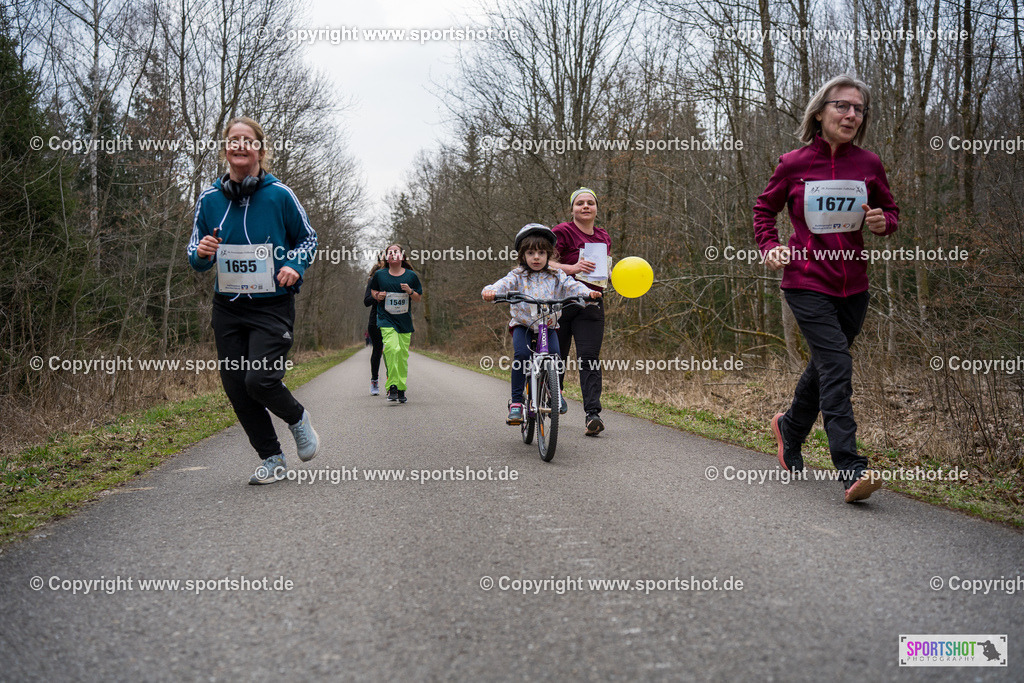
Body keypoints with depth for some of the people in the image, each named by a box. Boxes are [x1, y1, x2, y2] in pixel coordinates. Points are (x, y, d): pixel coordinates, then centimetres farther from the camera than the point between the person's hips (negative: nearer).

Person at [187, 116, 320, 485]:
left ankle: (298, 418, 16)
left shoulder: (279, 194, -3)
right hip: (227, 307, 4)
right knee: (237, 389, 2)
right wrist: (202, 253, -13)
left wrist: (294, 265, -9)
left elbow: (308, 238, 10)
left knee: (260, 381, -18)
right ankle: (272, 459, 19)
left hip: (273, 306, -4)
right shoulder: (209, 198, 4)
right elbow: (195, 256, 11)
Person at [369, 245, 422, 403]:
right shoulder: (379, 275, 5)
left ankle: (401, 389, 16)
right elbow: (373, 290, 21)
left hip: (405, 320, 2)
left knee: (403, 355, 3)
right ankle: (392, 386, -17)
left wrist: (410, 291, -9)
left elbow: (419, 298, 11)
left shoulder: (411, 276, 6)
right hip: (386, 319, -2)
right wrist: (378, 296, -1)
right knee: (392, 348, -22)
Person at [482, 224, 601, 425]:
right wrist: (491, 291, -42)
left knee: (554, 354, -21)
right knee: (521, 354, -24)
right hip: (523, 324, -1)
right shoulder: (518, 275, -1)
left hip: (548, 325, 1)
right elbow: (504, 284, -19)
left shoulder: (555, 276, 5)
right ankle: (516, 400, -14)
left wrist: (588, 293, -31)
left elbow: (571, 286, -9)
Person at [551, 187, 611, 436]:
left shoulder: (603, 236, 16)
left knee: (589, 357, -9)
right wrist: (573, 268, -27)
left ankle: (592, 413, -14)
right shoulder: (563, 232, -4)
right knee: (556, 356, 7)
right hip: (561, 301, -3)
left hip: (591, 304, 3)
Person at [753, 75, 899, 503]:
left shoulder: (869, 165, 3)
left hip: (852, 286, 4)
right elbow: (765, 209, 12)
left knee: (825, 366, 15)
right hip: (806, 283, -4)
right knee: (837, 366, -16)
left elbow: (890, 211, 15)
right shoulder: (794, 164, -3)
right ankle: (851, 470, -17)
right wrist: (770, 247, -4)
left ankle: (789, 428, 42)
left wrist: (883, 222, -8)